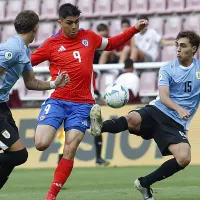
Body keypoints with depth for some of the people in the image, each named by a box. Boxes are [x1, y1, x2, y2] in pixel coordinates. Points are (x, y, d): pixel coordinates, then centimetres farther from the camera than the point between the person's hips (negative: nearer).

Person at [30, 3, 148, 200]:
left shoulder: (89, 37, 9)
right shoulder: (51, 44, -1)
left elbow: (110, 44, 27)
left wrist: (134, 29, 20)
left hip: (82, 104, 2)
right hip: (57, 100, -2)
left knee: (70, 150, -6)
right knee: (41, 144, -19)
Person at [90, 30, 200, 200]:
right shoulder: (167, 69, 4)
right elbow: (164, 97, -11)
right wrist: (179, 109, -32)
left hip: (176, 124, 1)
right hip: (157, 111, -1)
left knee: (184, 158, -25)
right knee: (132, 119, -36)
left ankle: (144, 183, -9)